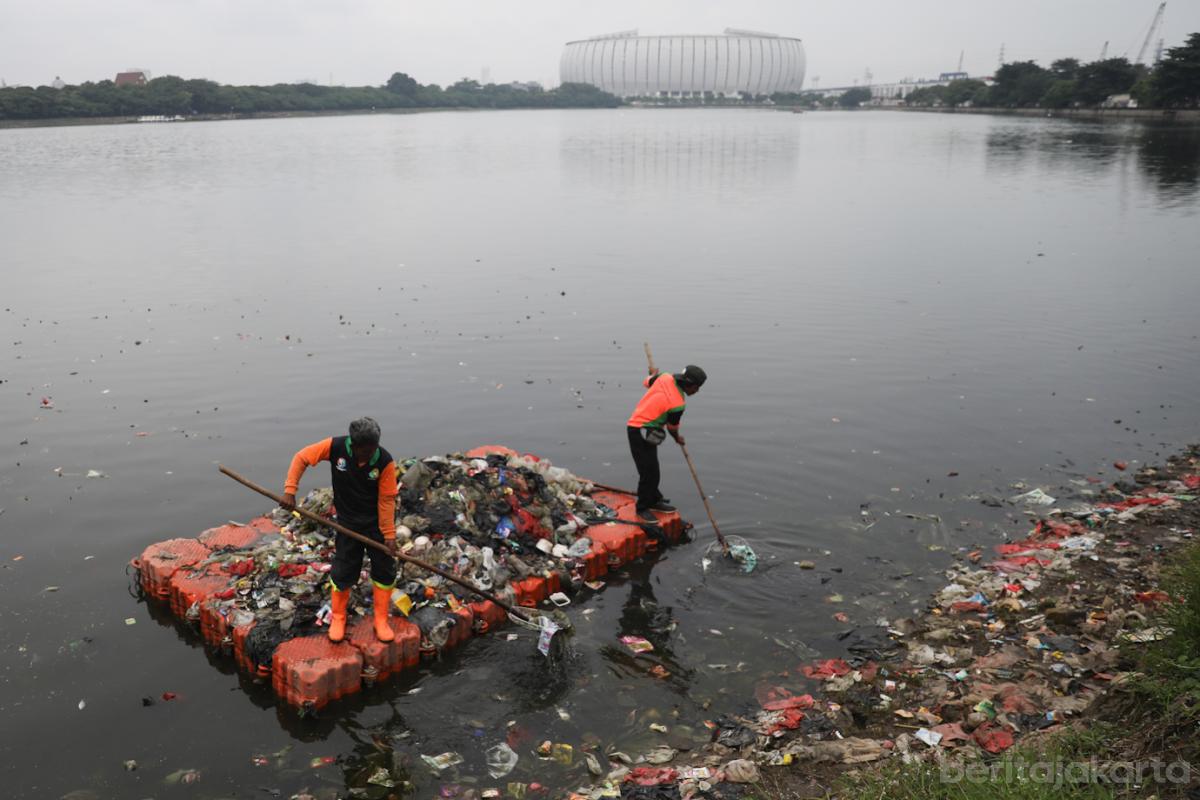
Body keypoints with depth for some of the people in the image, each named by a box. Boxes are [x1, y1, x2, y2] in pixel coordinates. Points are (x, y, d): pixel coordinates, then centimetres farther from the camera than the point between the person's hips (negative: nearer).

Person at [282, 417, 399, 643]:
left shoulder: (385, 461, -24)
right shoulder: (335, 447, -22)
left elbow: (386, 500, -16)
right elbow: (302, 457, -8)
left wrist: (389, 535, -13)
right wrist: (290, 490, -15)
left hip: (377, 522, 0)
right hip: (348, 522, 1)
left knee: (384, 571, 6)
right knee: (342, 572, 6)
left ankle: (381, 621, 21)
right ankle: (338, 619, 28)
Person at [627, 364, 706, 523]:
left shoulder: (665, 377, -5)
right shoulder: (677, 404, -23)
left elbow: (647, 382, 17)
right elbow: (672, 428, -4)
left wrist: (653, 375, 39)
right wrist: (678, 439, 17)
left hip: (637, 425, 10)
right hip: (641, 433, -10)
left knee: (652, 469, 18)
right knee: (648, 472, -4)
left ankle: (654, 500, 30)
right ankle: (642, 508, 10)